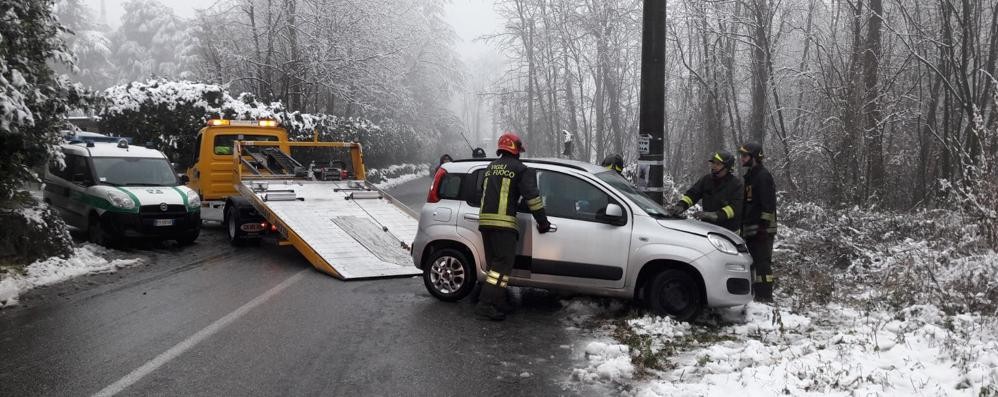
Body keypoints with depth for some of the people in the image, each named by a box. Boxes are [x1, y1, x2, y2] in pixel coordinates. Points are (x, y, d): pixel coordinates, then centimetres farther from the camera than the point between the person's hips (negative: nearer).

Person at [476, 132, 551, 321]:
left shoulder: (491, 167, 21)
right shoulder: (520, 169, -1)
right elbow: (532, 196, -6)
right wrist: (543, 221, -1)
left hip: (484, 220, 7)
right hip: (503, 222, -7)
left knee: (495, 263, 14)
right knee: (503, 264, -7)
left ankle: (499, 302, 17)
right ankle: (486, 304, -16)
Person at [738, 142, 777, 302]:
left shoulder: (763, 175, -9)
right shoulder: (750, 176, 21)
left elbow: (768, 204, -17)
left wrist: (763, 226, -21)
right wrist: (743, 227, 24)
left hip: (762, 229, -10)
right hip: (750, 229, 10)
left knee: (762, 262, -11)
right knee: (752, 262, 12)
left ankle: (765, 296, -11)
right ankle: (757, 295, 19)